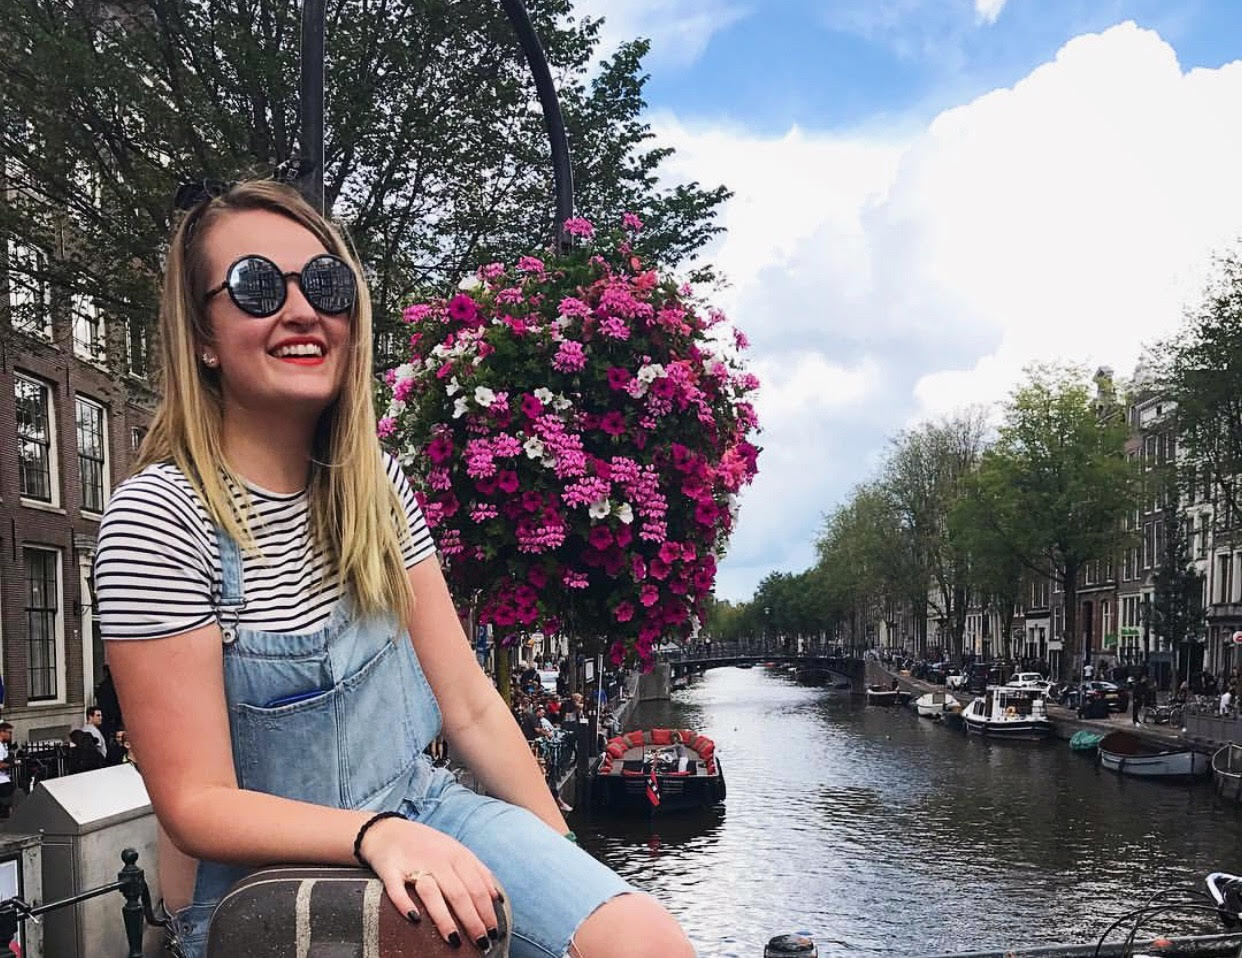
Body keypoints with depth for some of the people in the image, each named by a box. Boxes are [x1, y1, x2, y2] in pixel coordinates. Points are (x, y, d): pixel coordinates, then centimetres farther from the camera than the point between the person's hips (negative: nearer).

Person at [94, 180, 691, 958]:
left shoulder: (375, 484, 2)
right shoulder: (158, 518, -15)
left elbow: (469, 703, 5)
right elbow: (197, 805, -15)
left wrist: (567, 863, 4)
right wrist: (379, 833, -29)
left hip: (419, 810, 5)